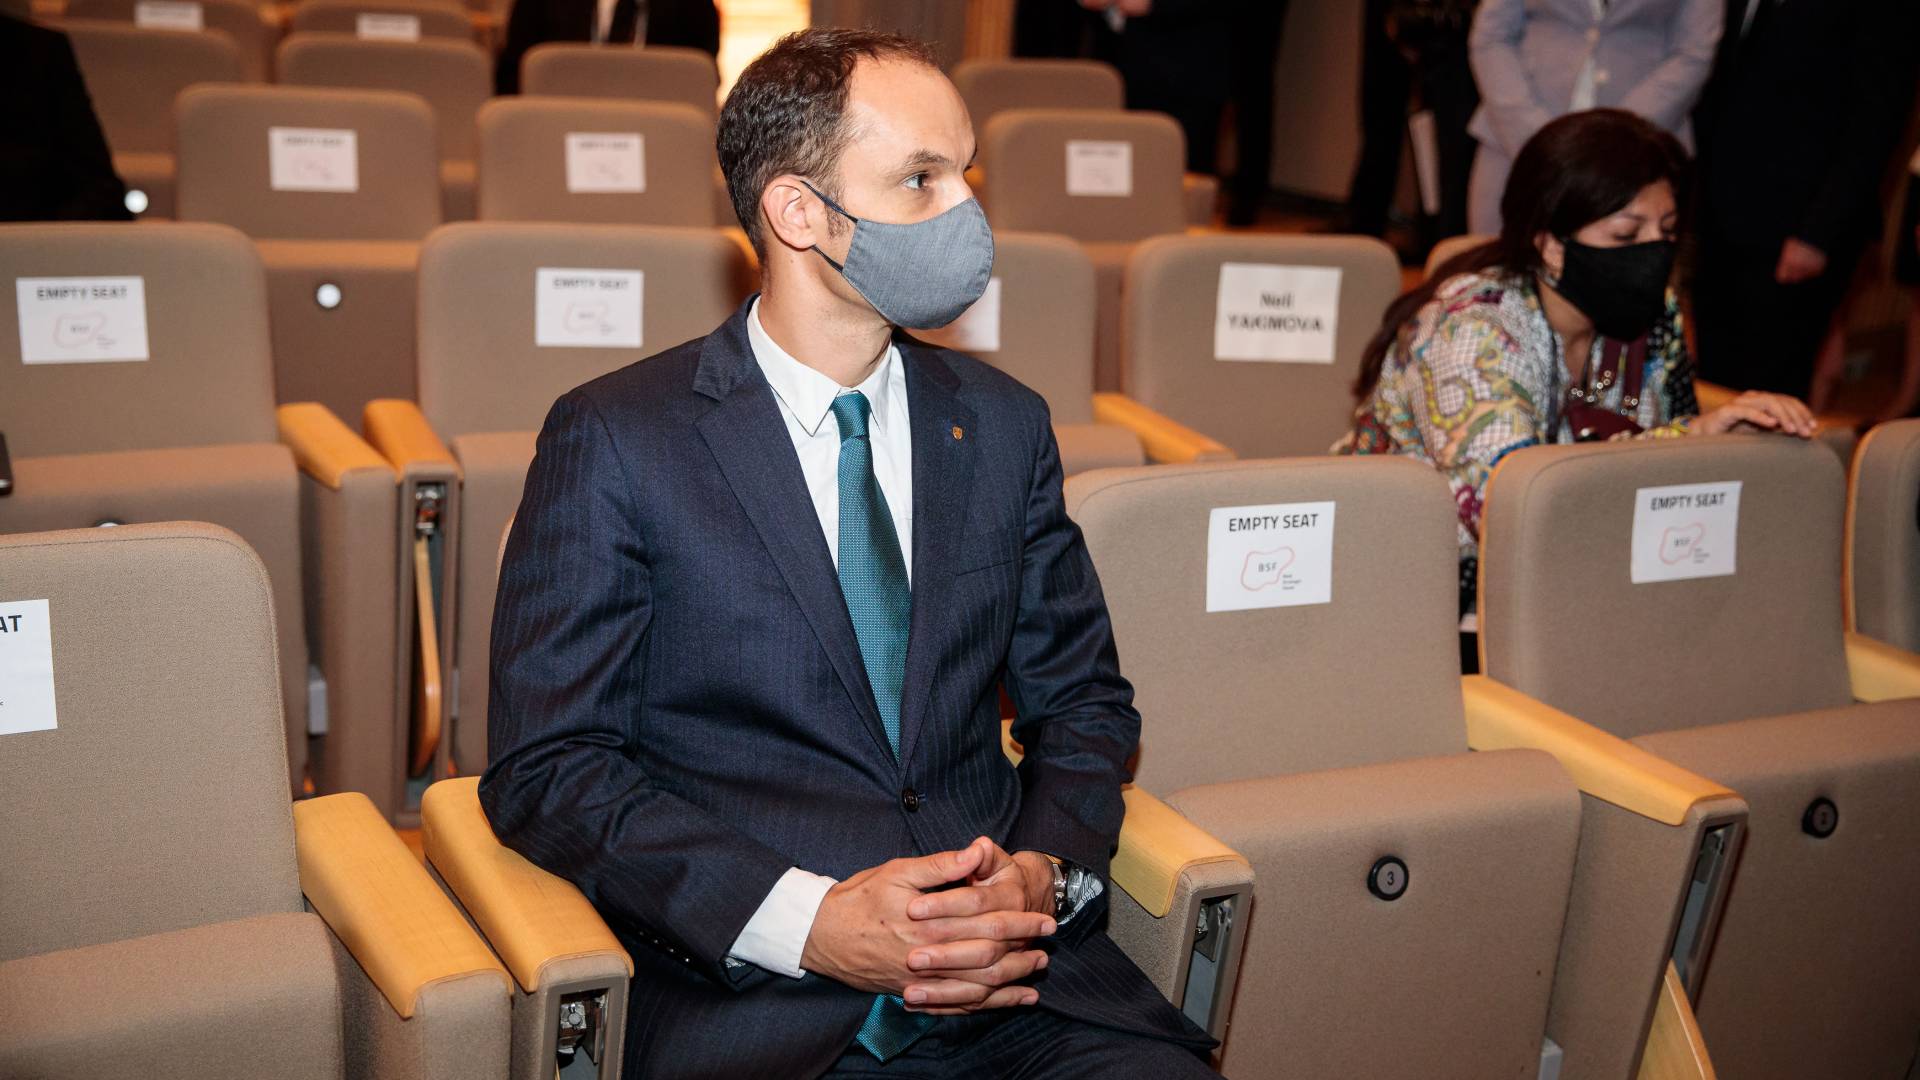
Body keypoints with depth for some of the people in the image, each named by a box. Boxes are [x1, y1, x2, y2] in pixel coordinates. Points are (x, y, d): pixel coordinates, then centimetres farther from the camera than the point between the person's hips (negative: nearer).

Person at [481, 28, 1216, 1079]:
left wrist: (1042, 870, -4)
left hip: (1014, 965, 4)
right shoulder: (612, 441, -2)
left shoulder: (1004, 426, 11)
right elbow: (545, 765, -4)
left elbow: (1083, 699, 17)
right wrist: (808, 922, -16)